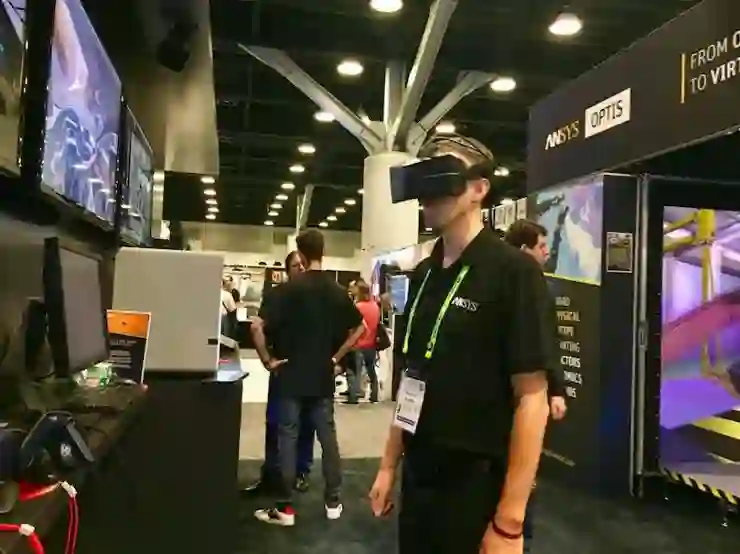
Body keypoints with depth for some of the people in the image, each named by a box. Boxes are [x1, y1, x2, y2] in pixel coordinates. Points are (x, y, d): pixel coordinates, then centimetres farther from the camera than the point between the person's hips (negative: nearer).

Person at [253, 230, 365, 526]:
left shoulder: (291, 288, -11)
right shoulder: (337, 290, 3)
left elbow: (258, 327, -19)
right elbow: (358, 328, 10)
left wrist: (268, 360, -7)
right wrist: (336, 356, 11)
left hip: (292, 374, -4)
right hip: (323, 375, 4)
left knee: (288, 438, 4)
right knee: (328, 436, 11)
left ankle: (285, 508, 10)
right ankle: (333, 502, 18)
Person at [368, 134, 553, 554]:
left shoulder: (513, 271, -14)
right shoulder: (424, 274, 6)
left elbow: (531, 399, -16)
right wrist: (390, 465, 12)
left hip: (478, 486, -6)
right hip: (418, 479, 6)